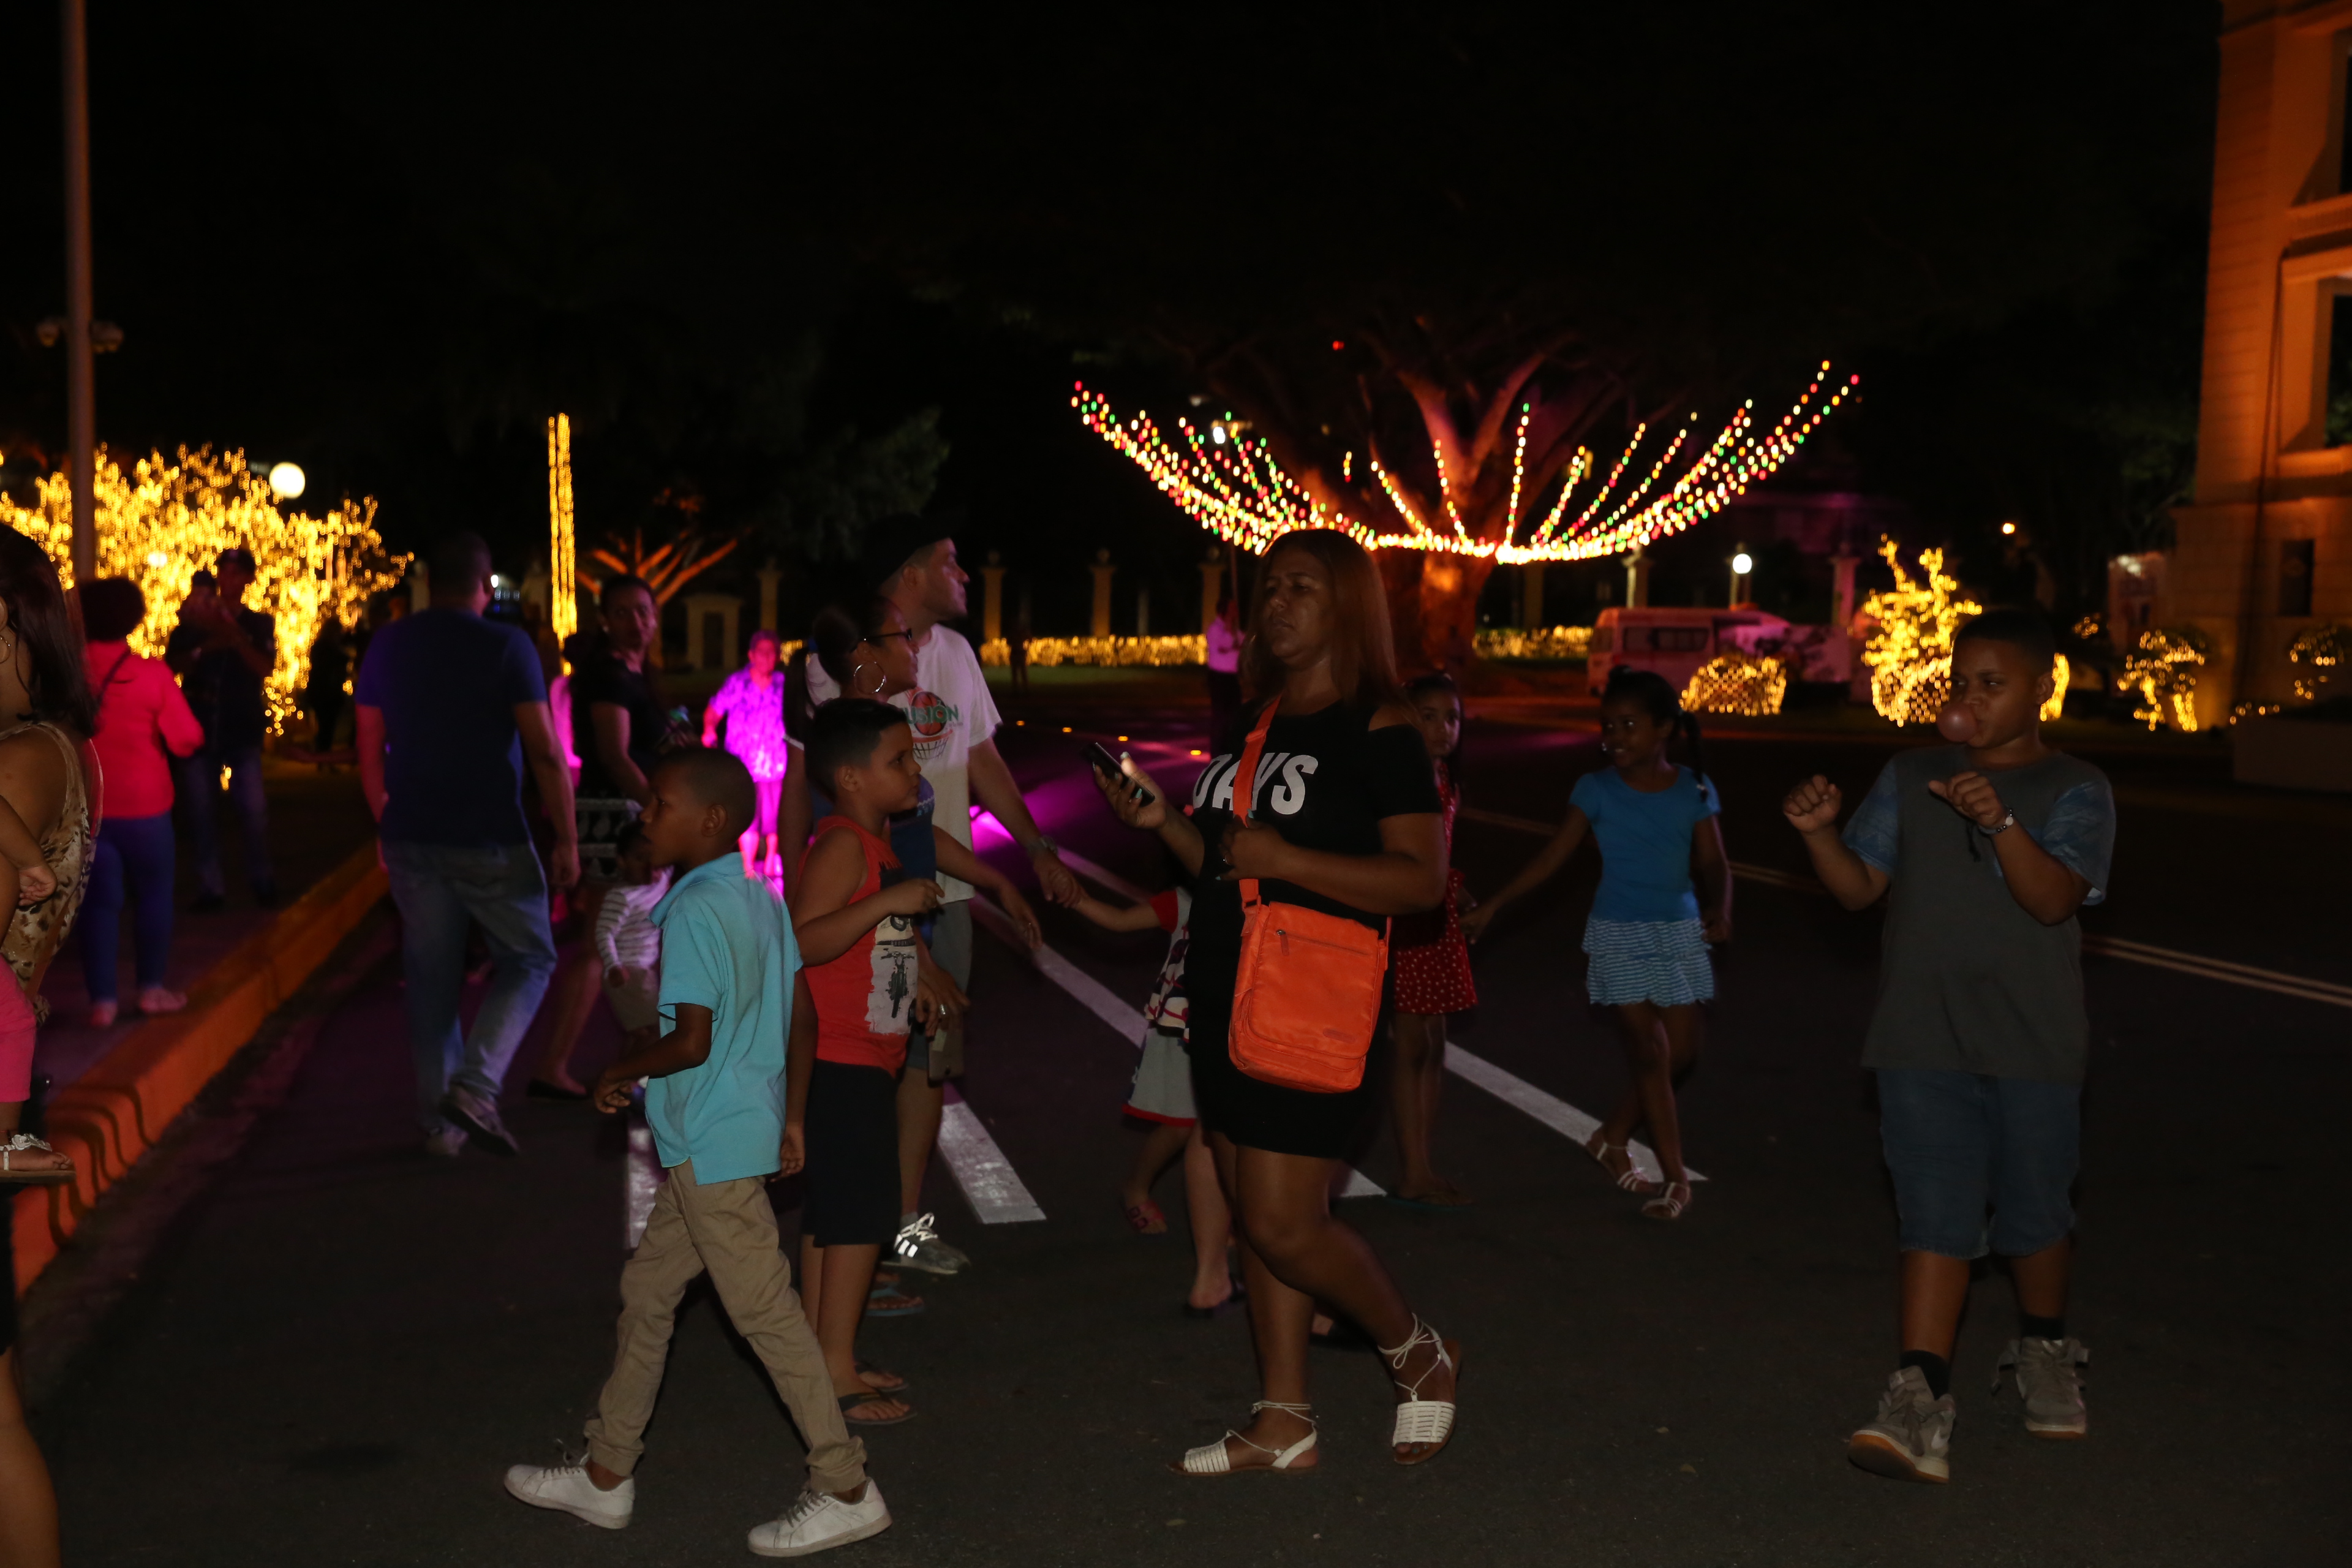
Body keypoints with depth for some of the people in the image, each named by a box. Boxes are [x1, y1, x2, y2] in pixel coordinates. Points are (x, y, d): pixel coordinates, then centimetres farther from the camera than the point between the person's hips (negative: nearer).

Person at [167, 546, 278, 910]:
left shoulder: (259, 624, 5)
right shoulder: (192, 621, 7)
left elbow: (265, 668, -10)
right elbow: (173, 665, -2)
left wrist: (233, 633, -23)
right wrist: (204, 648, -19)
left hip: (244, 728, -1)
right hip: (200, 727, 2)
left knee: (253, 809, -6)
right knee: (202, 810, 3)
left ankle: (262, 880, 10)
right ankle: (211, 886, 9)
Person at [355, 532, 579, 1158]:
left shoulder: (386, 647, 6)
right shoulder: (506, 646, -8)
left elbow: (369, 753, 10)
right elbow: (545, 752, -12)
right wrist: (566, 839, -6)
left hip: (412, 840, 5)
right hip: (489, 842, -5)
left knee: (431, 979, 12)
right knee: (528, 958, 11)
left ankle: (440, 1120, 17)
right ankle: (475, 1087, -6)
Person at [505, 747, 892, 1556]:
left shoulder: (693, 911, -19)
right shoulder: (761, 900, 8)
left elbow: (692, 1040, -24)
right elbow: (803, 1024, 11)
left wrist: (622, 1071, -6)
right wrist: (790, 1118, 18)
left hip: (710, 1147, -10)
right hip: (714, 1145, 10)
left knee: (765, 1313, -1)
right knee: (647, 1291, 19)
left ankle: (846, 1491, 8)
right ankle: (606, 1476, 32)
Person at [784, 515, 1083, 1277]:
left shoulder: (955, 654, 8)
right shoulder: (839, 660, -10)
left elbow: (983, 762, 15)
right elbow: (801, 778, -7)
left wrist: (1038, 849, 11)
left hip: (944, 892, 6)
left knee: (929, 1056, 12)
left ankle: (908, 1221, 26)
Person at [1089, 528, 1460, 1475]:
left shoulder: (1378, 728, -10)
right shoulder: (1259, 723, 15)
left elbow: (1422, 879, -18)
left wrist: (1282, 858, -22)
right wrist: (1165, 823, 4)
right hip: (1226, 998, 8)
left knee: (1283, 1226, -6)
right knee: (1256, 1218, 12)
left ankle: (1417, 1353, 20)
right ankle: (1283, 1422, 24)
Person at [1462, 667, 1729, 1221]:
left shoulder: (1695, 790, -1)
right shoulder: (1597, 789, -6)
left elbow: (1713, 863, -3)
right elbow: (1551, 857, -5)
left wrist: (1718, 908, -23)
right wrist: (1493, 906, -10)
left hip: (1679, 932, 3)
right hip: (1619, 933, -3)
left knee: (1682, 1055, 7)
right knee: (1650, 1052, -6)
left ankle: (1612, 1138, 29)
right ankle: (1674, 1178, 3)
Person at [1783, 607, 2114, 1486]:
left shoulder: (2074, 792, -2)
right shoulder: (1910, 777, 7)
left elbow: (2054, 899, -17)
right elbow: (1860, 887, 4)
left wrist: (2001, 822, -33)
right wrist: (1819, 832, -14)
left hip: (2034, 1047, -1)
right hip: (1924, 1042, 1)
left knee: (2035, 1212, 15)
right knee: (1937, 1215, -4)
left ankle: (2043, 1349, 41)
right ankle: (1919, 1398, -5)